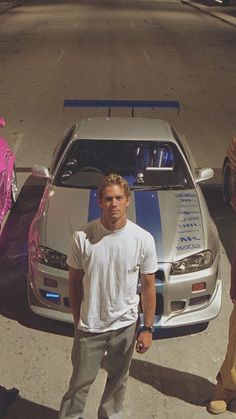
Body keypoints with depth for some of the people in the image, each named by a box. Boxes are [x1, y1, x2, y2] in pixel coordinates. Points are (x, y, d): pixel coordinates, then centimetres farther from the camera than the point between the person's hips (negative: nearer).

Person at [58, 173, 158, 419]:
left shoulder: (143, 239, -14)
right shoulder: (82, 237, -15)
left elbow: (148, 286, -5)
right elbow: (75, 281, -2)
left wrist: (148, 328, -3)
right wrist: (77, 319, 3)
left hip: (125, 325, 1)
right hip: (89, 326, -1)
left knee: (118, 379, 21)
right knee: (80, 381, 13)